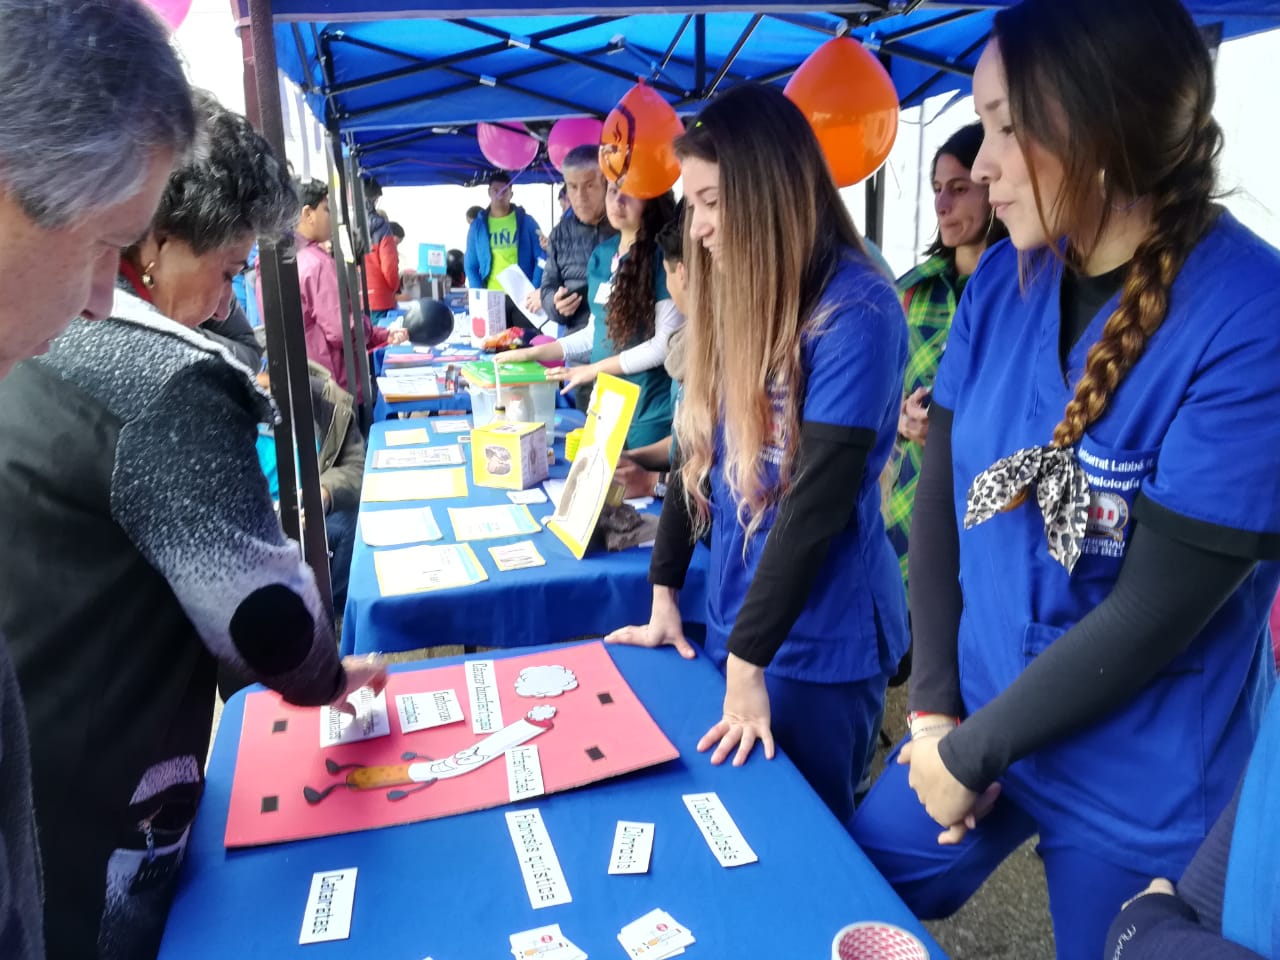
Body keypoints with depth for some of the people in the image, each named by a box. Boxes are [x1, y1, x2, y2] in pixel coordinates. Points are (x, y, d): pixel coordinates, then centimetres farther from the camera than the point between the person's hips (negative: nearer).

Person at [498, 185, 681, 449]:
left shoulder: (663, 256, -12)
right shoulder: (601, 254, 9)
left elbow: (666, 343, -16)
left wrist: (595, 369, -13)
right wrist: (535, 353, 9)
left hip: (649, 408, -6)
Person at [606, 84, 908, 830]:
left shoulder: (856, 311, -19)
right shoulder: (739, 297, 4)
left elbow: (817, 501, -22)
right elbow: (702, 453, 7)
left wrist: (748, 658, -18)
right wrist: (664, 591, 7)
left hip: (818, 641, -7)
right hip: (732, 618, 7)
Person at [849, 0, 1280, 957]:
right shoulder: (1002, 282, -4)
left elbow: (1156, 612, -22)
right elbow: (941, 493, -3)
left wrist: (973, 752, -13)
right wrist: (935, 708, -6)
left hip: (1142, 796, -5)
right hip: (977, 721, 5)